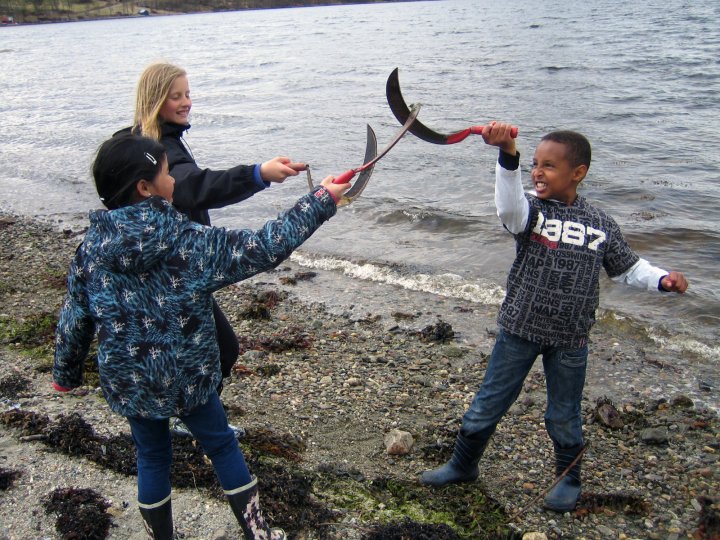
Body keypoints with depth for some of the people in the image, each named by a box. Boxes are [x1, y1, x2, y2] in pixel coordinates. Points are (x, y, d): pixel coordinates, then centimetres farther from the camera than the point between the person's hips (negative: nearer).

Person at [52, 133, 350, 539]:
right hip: (191, 377, -2)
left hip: (129, 383, 3)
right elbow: (265, 248, -20)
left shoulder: (92, 249, -8)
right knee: (222, 445, 18)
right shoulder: (189, 242, -19)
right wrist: (321, 200, -14)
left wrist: (66, 374, 17)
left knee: (153, 458, 22)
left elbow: (73, 321, 0)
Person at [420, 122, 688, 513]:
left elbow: (627, 268, 11)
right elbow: (510, 206, -34)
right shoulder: (531, 209, -9)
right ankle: (463, 466, 33)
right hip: (519, 330, 0)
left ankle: (569, 478, 42)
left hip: (570, 339, 1)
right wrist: (508, 154, -50)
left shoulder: (600, 224, -2)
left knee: (564, 417, 16)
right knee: (487, 405, 10)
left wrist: (662, 279, -7)